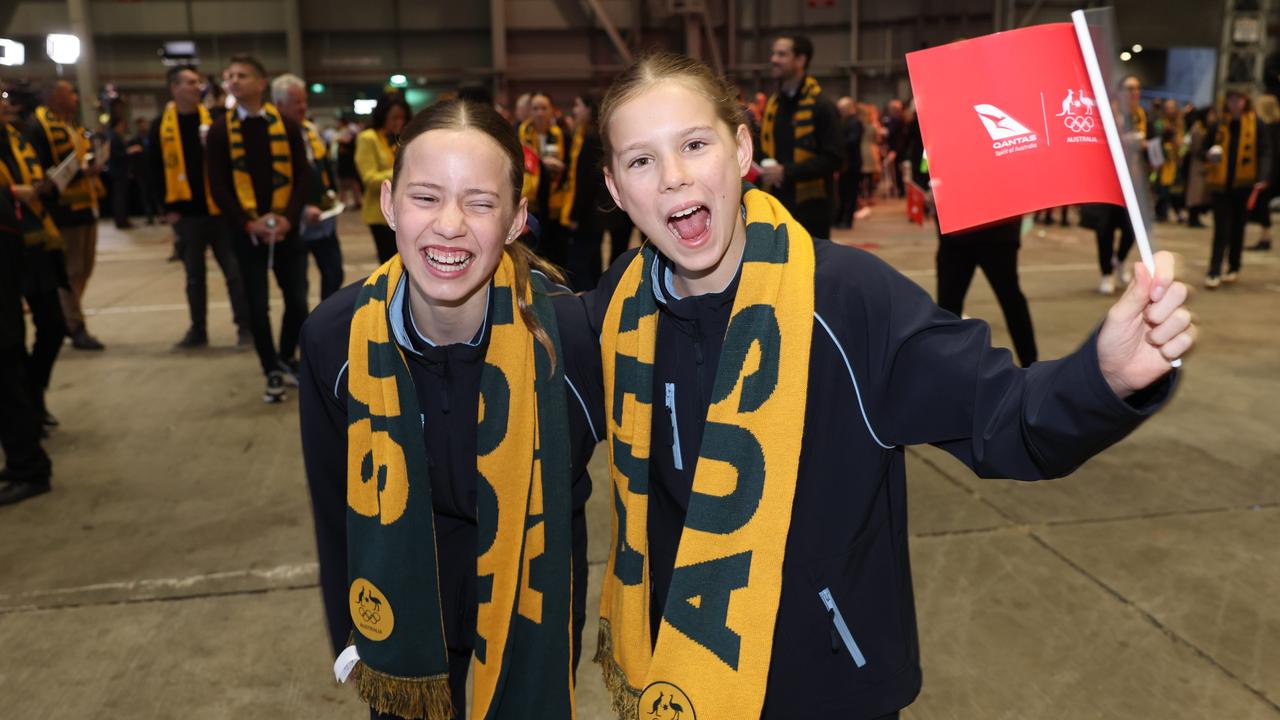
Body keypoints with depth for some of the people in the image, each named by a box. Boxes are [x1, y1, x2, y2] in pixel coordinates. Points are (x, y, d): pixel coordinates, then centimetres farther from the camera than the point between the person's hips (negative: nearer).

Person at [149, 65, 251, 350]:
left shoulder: (213, 120, 2)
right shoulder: (161, 126, 2)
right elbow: (155, 170, 5)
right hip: (186, 213, 1)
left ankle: (245, 326, 8)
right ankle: (198, 329, 20)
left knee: (234, 271, 0)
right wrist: (167, 208, -1)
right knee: (194, 276, 11)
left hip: (218, 209, -1)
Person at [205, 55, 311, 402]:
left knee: (297, 300, 4)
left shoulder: (285, 125, 4)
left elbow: (301, 175, 1)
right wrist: (247, 223, -13)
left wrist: (288, 217, -12)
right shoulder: (220, 129, 2)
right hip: (246, 231, -1)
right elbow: (217, 185, -1)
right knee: (257, 306, 2)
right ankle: (272, 372, 15)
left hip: (286, 228, 1)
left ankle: (287, 358, 28)